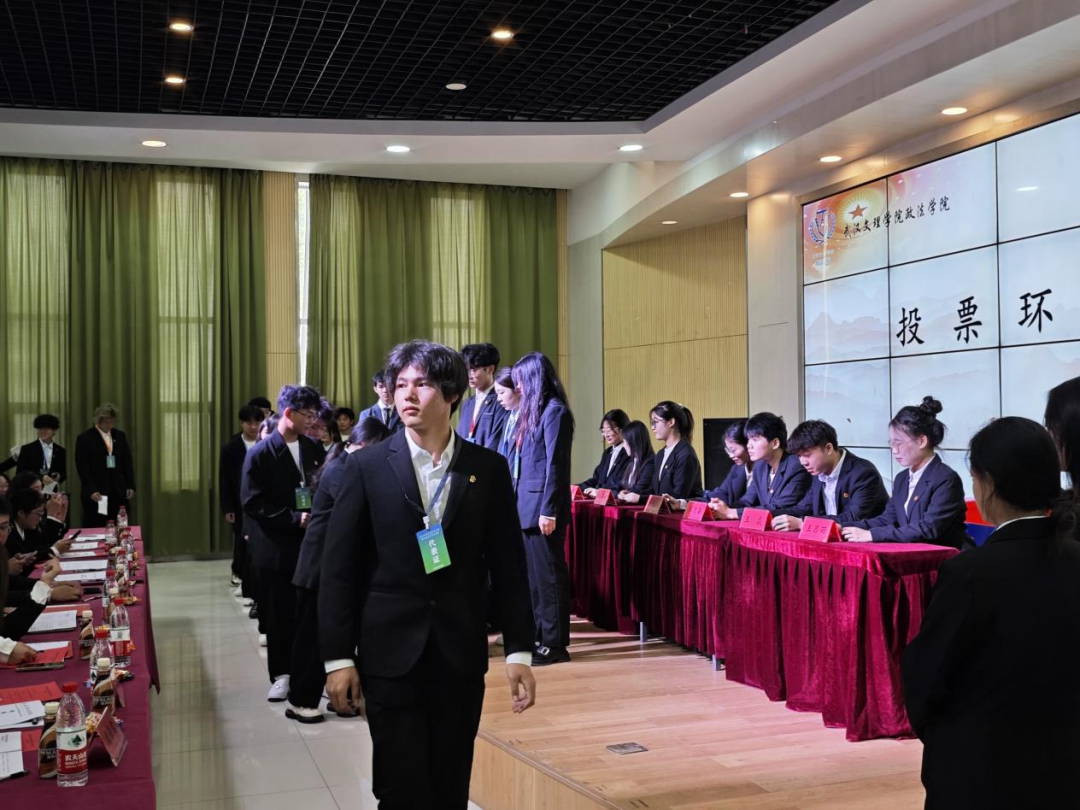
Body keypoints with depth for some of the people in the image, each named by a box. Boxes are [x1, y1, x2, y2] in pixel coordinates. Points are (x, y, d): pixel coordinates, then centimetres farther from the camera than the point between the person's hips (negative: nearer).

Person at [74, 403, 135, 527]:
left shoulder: (120, 436, 12)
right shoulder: (85, 438, -2)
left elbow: (127, 462, 13)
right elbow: (83, 468, -7)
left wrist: (130, 486, 4)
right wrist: (91, 491, -14)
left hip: (119, 492, 4)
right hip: (96, 493, -4)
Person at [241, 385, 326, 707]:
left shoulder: (313, 448, 6)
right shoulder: (261, 454, -8)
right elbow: (253, 503, -13)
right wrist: (294, 518, -18)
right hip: (279, 547, -3)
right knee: (280, 614, 8)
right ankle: (282, 674, 21)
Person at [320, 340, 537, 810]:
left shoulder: (488, 469, 1)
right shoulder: (368, 467, -3)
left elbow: (508, 565, 3)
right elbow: (338, 568, -3)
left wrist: (519, 650, 0)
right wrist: (338, 656, -6)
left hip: (462, 654, 2)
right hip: (390, 654, -1)